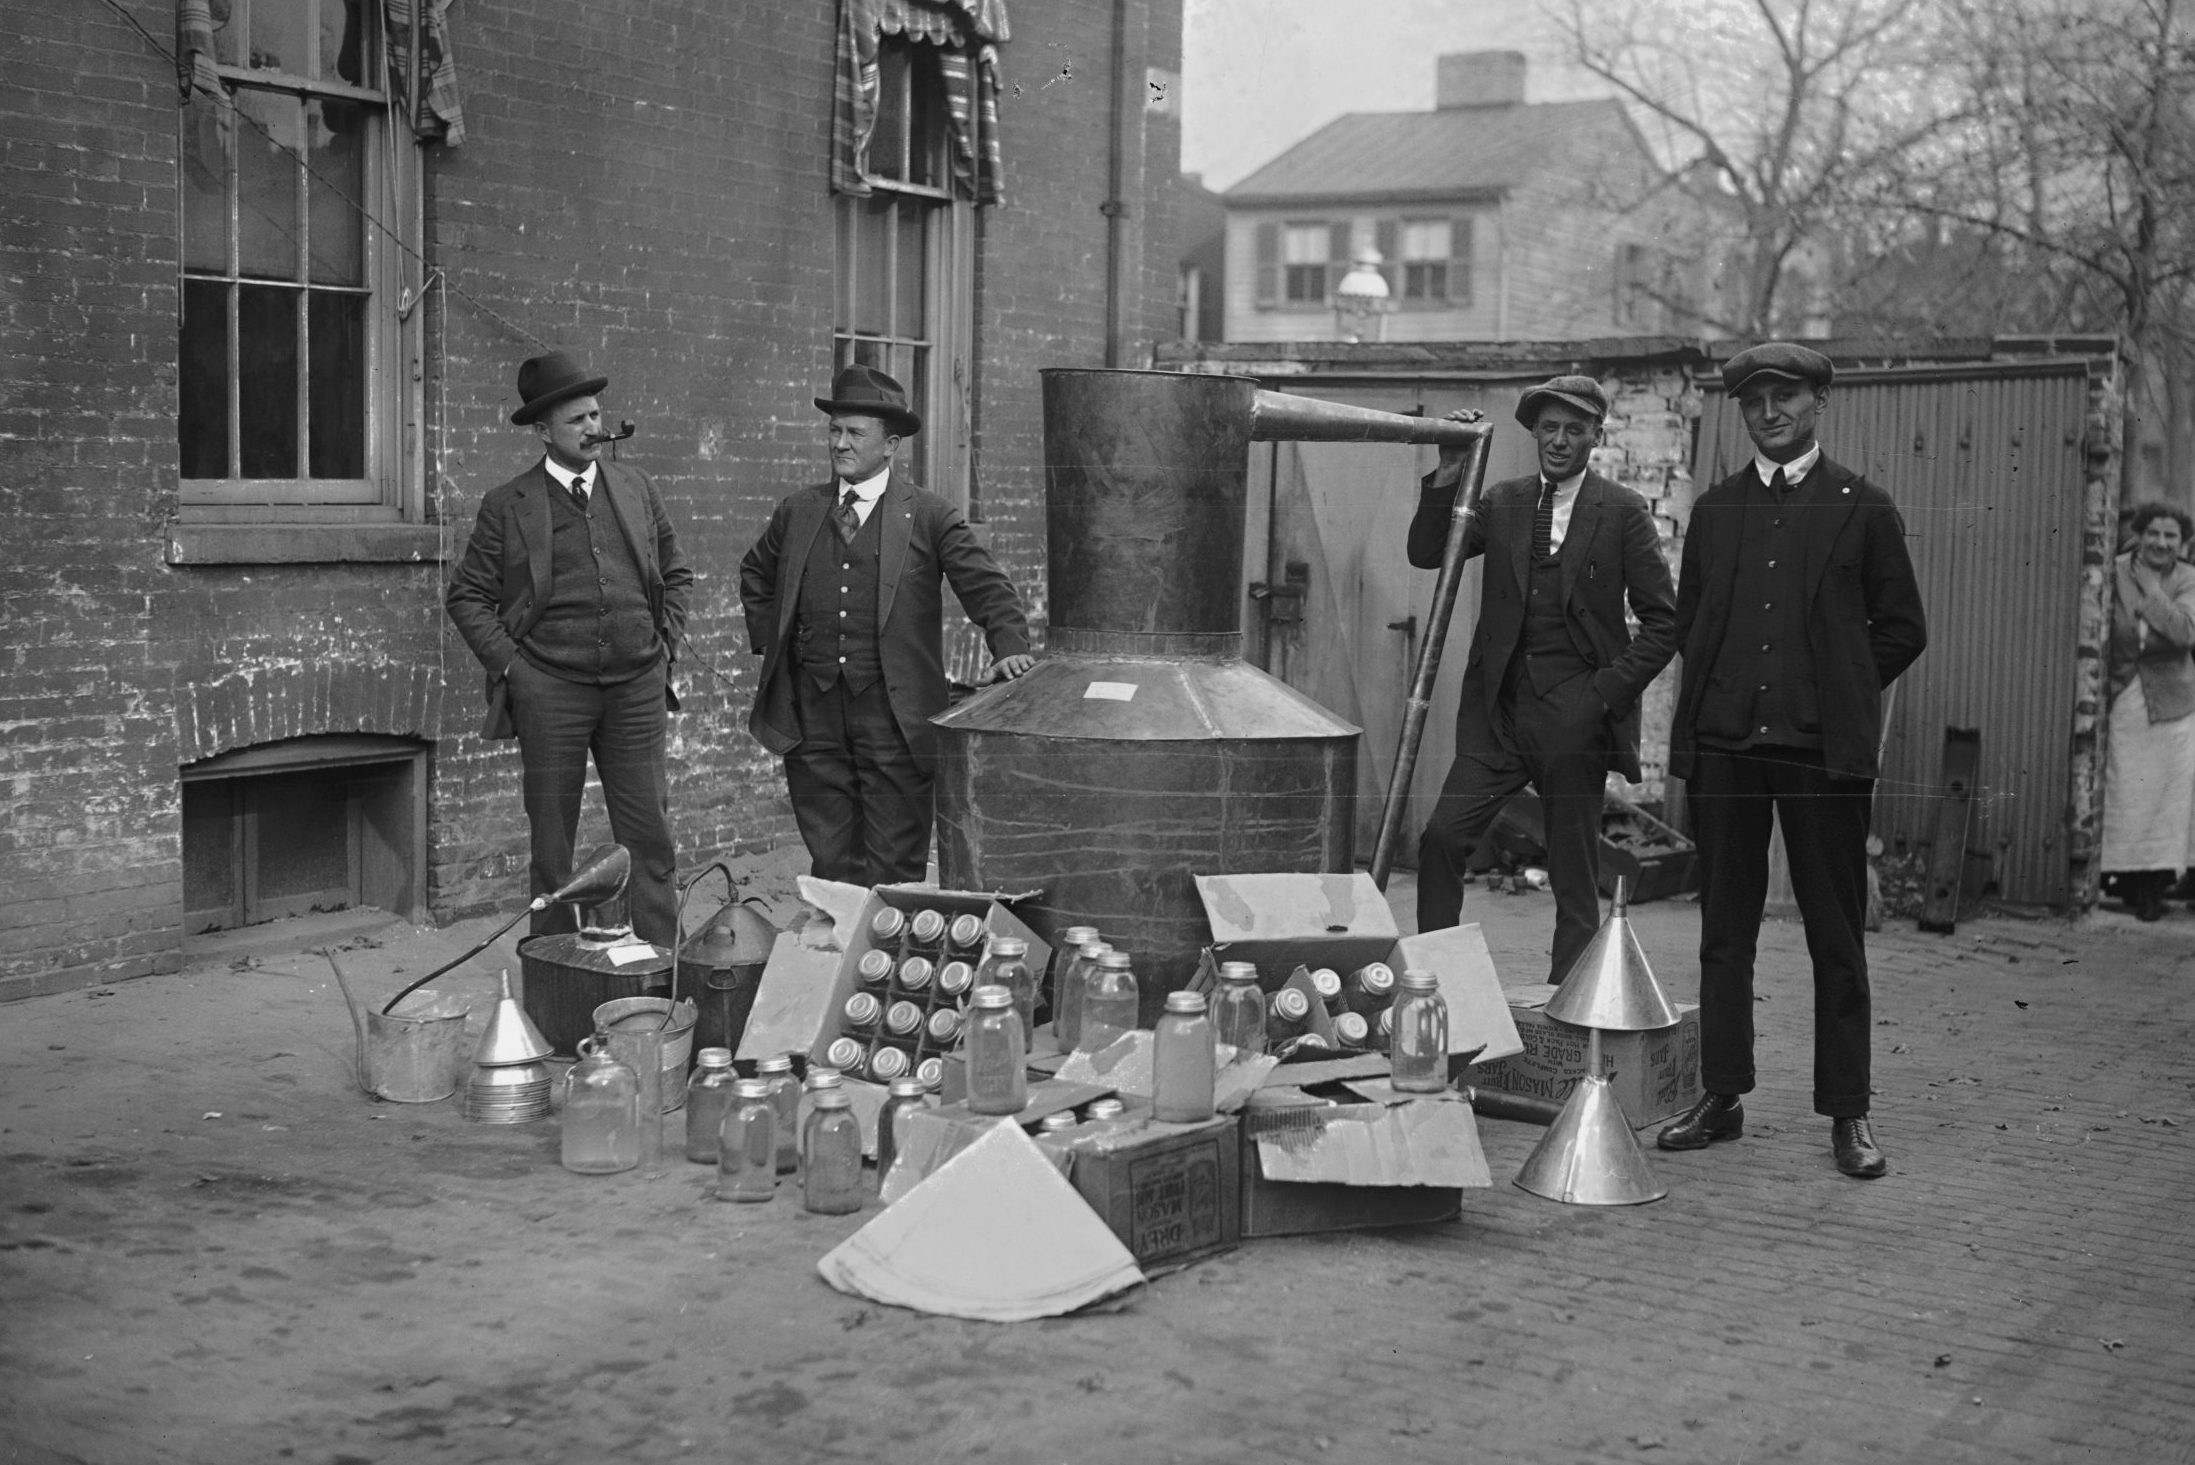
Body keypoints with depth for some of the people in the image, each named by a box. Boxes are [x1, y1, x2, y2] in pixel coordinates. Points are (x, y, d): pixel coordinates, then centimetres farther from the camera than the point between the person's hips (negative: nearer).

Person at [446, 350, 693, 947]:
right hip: (549, 691, -2)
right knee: (551, 846, 5)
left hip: (637, 689, 2)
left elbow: (676, 574, 20)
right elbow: (467, 596, 4)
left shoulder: (636, 489, 10)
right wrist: (508, 663, -6)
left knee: (649, 840, 2)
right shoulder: (506, 505, 0)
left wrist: (666, 645, 9)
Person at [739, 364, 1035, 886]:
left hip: (895, 719, -3)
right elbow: (755, 576, 28)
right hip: (811, 716, 3)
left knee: (894, 872, -1)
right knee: (830, 866, 7)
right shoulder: (798, 511, 12)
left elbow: (987, 588, -2)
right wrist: (768, 643, 15)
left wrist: (1010, 645, -19)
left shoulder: (930, 518, 1)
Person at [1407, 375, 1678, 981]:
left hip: (1574, 714, -3)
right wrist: (1449, 474, -8)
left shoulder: (1622, 512, 0)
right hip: (1498, 709, 3)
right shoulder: (1501, 504, 11)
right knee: (1441, 838, -9)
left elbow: (1663, 623, -2)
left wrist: (1606, 693, -11)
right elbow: (1426, 554, 2)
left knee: (1574, 875, 3)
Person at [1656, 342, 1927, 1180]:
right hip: (1724, 743, 3)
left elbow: (1902, 630, 7)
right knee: (1724, 930, 7)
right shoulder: (1714, 511, 13)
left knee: (1836, 937, 2)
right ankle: (1720, 1097, 14)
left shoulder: (1863, 509, 4)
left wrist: (1837, 692, 4)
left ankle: (1847, 1113, 8)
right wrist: (1720, 692, 8)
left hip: (1825, 747, -3)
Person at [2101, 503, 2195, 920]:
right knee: (2121, 794, 3)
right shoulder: (2114, 572, -3)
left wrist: (2150, 588, -16)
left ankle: (2154, 887, 11)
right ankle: (2129, 881, 14)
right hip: (2122, 698, 0)